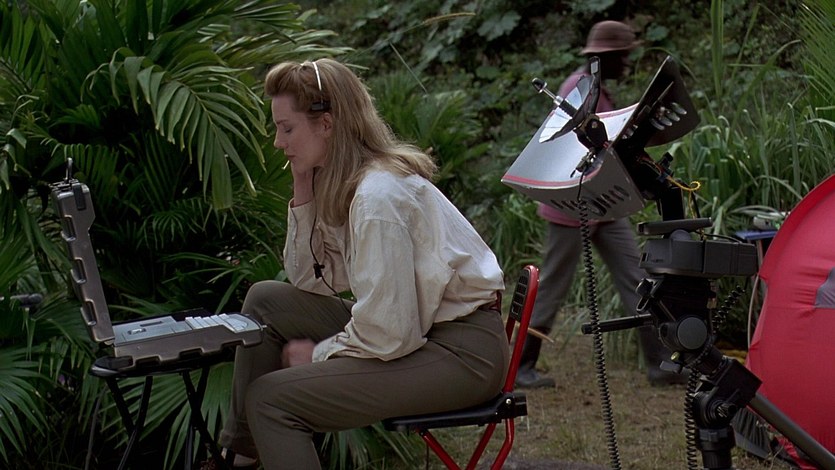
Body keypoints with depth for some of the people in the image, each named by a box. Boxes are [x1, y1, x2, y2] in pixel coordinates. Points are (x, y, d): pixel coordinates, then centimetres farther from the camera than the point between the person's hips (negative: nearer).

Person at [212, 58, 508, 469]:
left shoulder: (378, 196, -23)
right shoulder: (341, 184, 6)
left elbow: (387, 335, -25)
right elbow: (308, 281, 8)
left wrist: (317, 354, -8)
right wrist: (303, 192, -1)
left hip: (461, 353, -10)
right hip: (418, 325, 10)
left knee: (270, 397, -17)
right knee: (266, 299, 11)